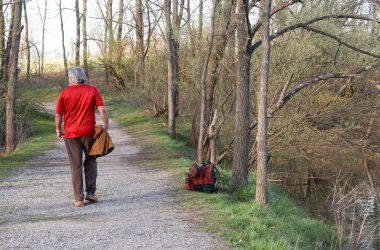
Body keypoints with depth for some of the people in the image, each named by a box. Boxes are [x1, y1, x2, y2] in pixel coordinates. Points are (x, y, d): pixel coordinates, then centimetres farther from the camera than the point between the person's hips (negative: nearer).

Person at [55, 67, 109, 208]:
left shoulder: (65, 93, -2)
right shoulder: (92, 91, 0)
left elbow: (58, 114, 1)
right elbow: (102, 110, -7)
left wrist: (58, 130, 14)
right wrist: (106, 126, 0)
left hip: (71, 134, 0)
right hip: (89, 132, 1)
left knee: (76, 166, 5)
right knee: (90, 162, 18)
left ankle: (79, 199, 5)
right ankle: (90, 192, 11)